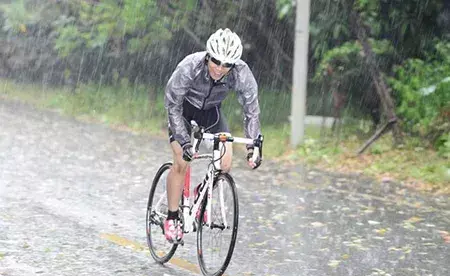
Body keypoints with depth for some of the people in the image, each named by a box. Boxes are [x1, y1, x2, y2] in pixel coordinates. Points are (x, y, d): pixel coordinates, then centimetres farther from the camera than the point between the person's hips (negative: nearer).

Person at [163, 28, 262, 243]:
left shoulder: (242, 74, -30)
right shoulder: (189, 67, -36)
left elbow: (251, 111, -20)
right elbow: (172, 106, -29)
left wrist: (253, 145, -31)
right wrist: (184, 142, -37)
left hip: (211, 111, 3)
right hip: (183, 108, -2)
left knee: (225, 164, -13)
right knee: (181, 162, -17)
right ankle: (172, 218, -2)